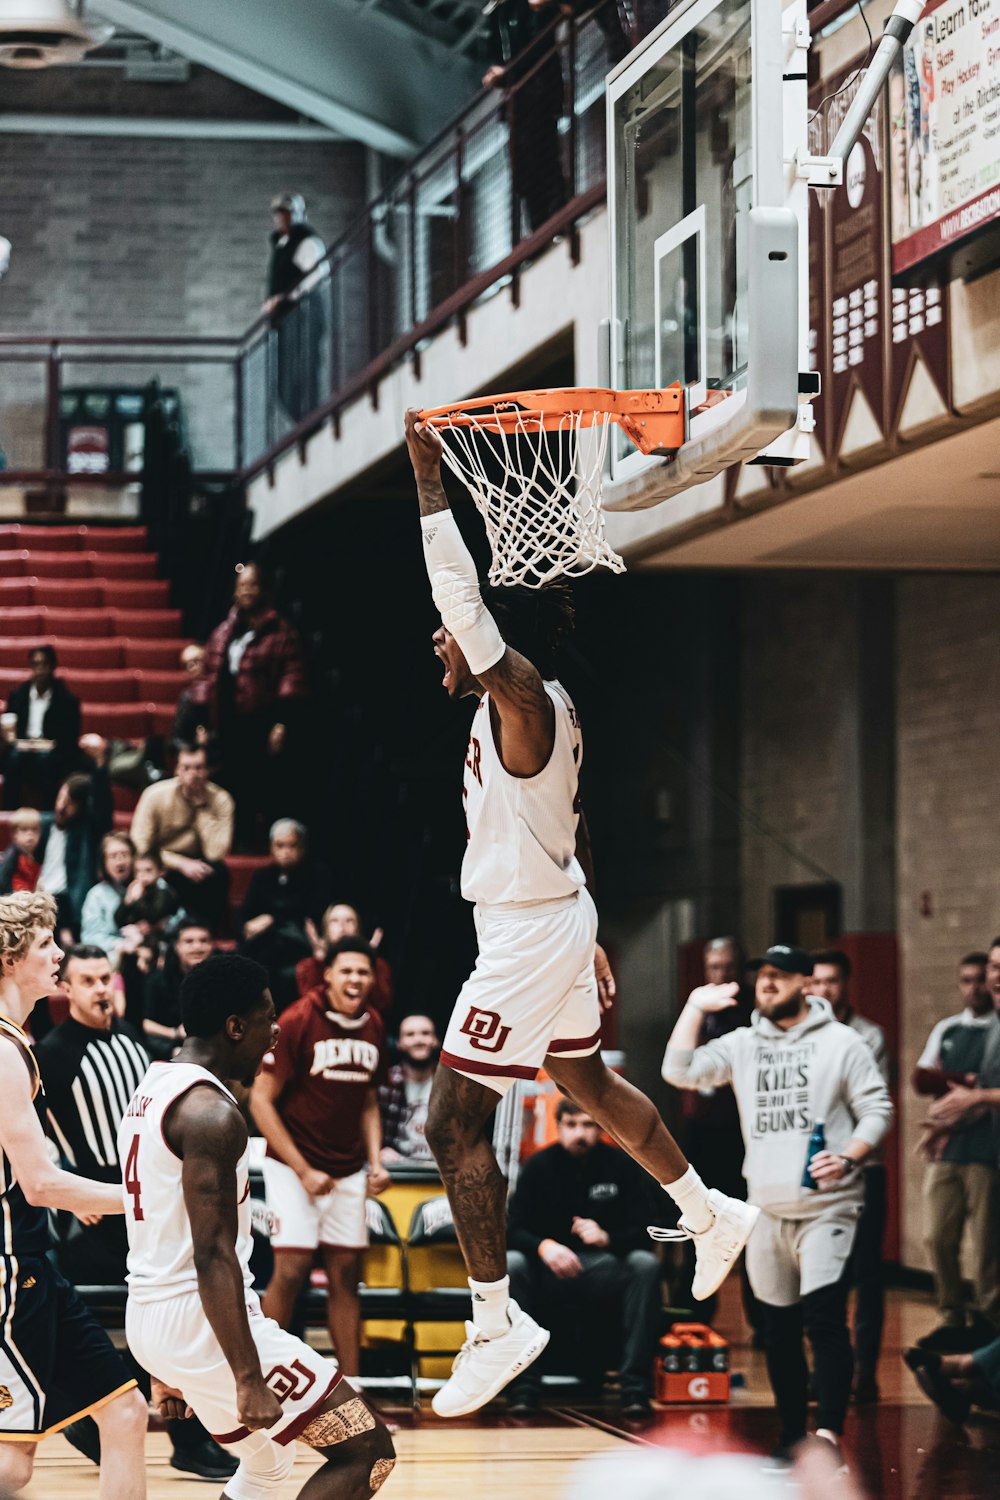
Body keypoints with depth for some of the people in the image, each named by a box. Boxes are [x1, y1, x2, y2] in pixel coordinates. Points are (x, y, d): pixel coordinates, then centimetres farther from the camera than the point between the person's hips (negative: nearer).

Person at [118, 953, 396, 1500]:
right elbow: (214, 1257, -24)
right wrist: (249, 1380, -25)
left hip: (148, 1313, 10)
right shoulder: (212, 1111, -17)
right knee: (367, 1451, -6)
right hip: (202, 1320, -10)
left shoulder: (151, 1090, 14)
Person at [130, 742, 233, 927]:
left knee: (218, 872, -31)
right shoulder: (156, 795, -15)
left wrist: (202, 806, -23)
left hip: (196, 865, 1)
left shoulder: (221, 800, -12)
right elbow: (140, 847, -16)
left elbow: (216, 853, -23)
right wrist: (181, 864, -26)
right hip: (162, 864, -1)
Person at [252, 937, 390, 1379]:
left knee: (346, 1274, 6)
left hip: (348, 1171, 6)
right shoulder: (298, 1021, -13)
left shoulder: (373, 1028, 6)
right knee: (291, 1269, -11)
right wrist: (303, 1171, -15)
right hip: (294, 1166, -6)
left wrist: (375, 1162, 3)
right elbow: (261, 1100, -12)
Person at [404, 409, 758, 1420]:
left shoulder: (522, 696, -19)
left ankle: (498, 1325, -4)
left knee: (453, 1123, -8)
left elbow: (466, 600, -32)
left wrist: (428, 479, -29)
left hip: (530, 937, -10)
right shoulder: (547, 714, 9)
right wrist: (590, 940, 25)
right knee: (588, 1084, 27)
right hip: (556, 923, 10)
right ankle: (711, 1215, 43)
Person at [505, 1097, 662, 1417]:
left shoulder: (622, 1166, 2)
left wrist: (606, 1238, -24)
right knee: (509, 1264, -31)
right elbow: (514, 1230, -4)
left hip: (604, 1270, 0)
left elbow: (643, 1232, -2)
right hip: (549, 1273, 0)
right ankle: (523, 1386, -29)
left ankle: (635, 1387, -31)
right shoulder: (539, 1166, 2)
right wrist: (544, 1247, -27)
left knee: (645, 1264, -31)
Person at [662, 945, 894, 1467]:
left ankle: (829, 1434, -23)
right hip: (766, 1209, 5)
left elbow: (877, 1109, -2)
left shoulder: (841, 1042, -1)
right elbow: (680, 1071, 1)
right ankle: (792, 1434, 22)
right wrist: (695, 1007, 0)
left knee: (824, 1316, -18)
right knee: (779, 1326, 11)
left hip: (828, 1206, -5)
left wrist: (848, 1157, -17)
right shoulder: (742, 1044, 10)